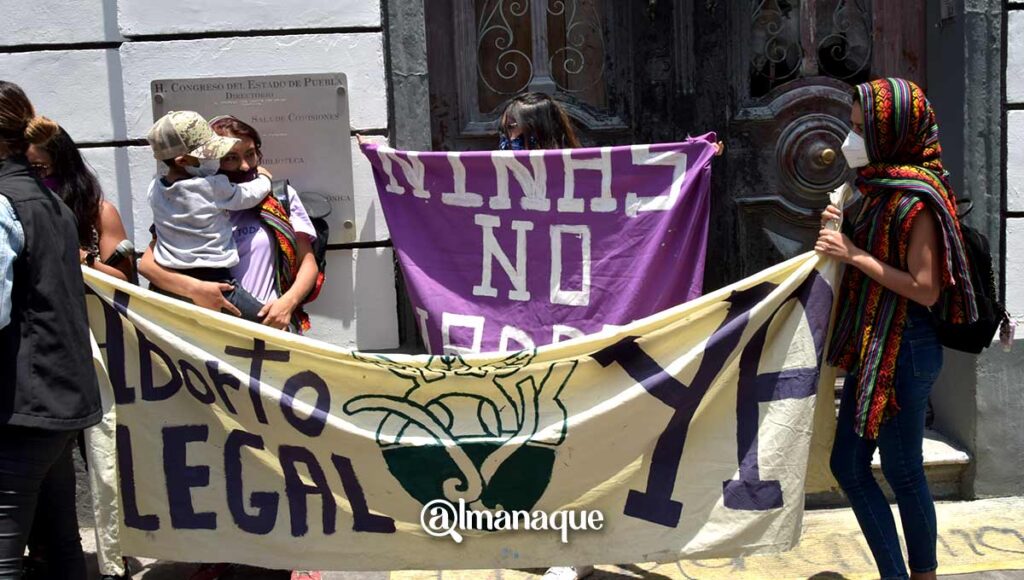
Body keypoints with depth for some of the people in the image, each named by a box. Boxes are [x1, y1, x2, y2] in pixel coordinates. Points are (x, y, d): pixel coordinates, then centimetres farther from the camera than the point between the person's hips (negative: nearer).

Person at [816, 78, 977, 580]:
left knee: (902, 472, 4)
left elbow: (925, 289, -22)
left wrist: (855, 255, -18)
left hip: (902, 351, -10)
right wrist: (840, 237, 3)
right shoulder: (884, 188, 11)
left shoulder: (916, 198, -16)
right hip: (872, 348, 10)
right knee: (847, 464, 13)